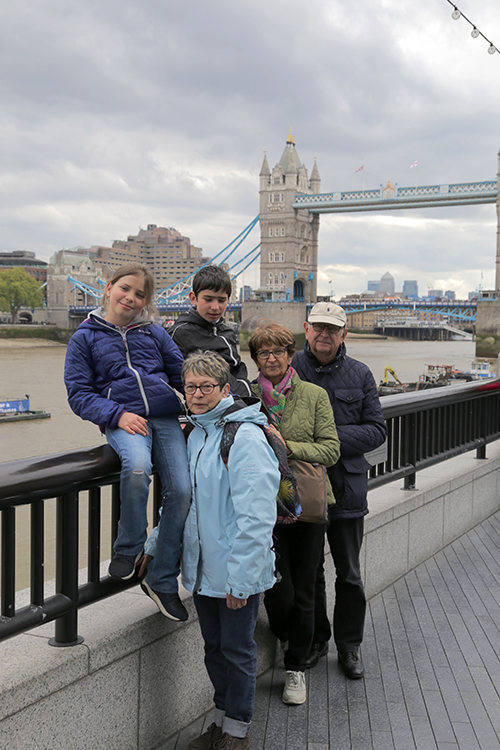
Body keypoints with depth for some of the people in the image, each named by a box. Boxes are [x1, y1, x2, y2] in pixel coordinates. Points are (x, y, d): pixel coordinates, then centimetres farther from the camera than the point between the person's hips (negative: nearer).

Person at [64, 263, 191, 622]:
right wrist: (117, 415, -12)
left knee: (182, 491, -14)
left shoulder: (155, 333, 17)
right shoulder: (85, 338, 11)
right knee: (137, 465, -35)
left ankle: (163, 581, 5)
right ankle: (129, 548, -8)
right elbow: (79, 394, 4)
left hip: (165, 417, 3)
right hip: (122, 420, -3)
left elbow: (183, 374, 14)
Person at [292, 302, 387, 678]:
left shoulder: (360, 375, 3)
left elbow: (377, 429, -1)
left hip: (347, 488, 1)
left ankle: (349, 645, 29)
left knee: (349, 574, 11)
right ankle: (315, 639, 33)